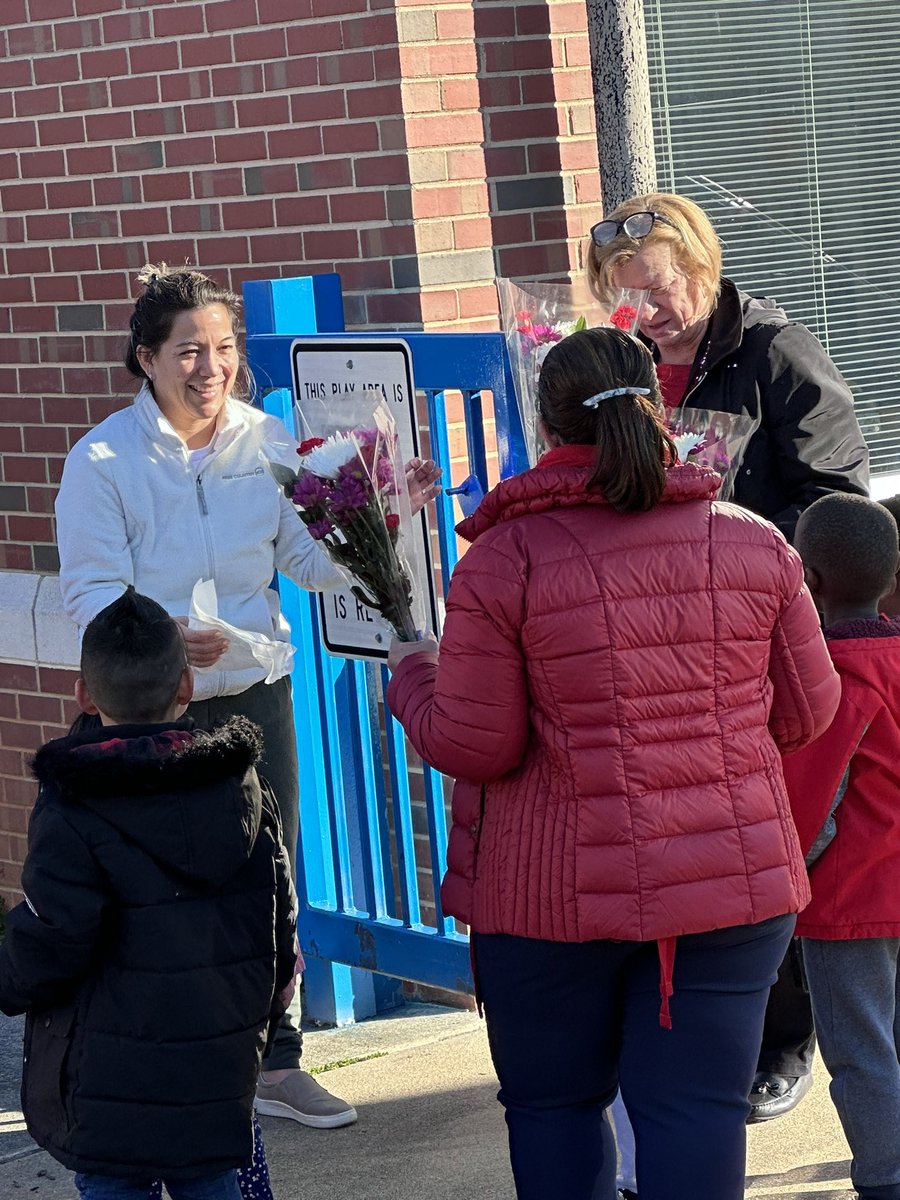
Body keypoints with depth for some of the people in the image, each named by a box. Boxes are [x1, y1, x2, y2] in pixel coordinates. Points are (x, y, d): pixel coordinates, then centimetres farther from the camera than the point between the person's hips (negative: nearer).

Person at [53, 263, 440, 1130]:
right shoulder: (104, 460, -10)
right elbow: (91, 589, -14)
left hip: (254, 692, 4)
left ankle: (273, 1063, 24)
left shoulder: (266, 440, 2)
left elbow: (311, 560, 4)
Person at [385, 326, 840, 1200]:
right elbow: (805, 713, 6)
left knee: (553, 1104, 15)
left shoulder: (504, 561, -11)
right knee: (696, 1106, 6)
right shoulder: (754, 545, -1)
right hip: (733, 882, 2)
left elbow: (470, 746, -9)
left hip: (557, 896, -2)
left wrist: (412, 673, 10)